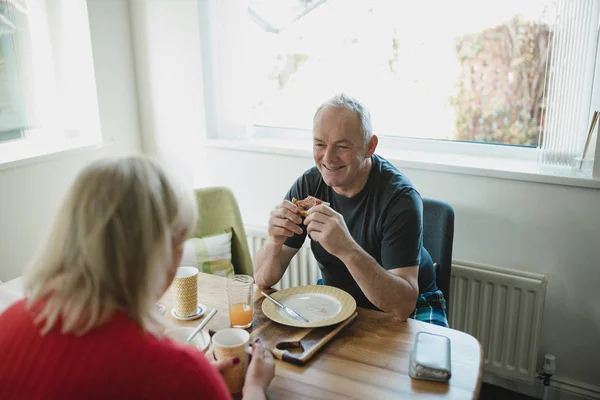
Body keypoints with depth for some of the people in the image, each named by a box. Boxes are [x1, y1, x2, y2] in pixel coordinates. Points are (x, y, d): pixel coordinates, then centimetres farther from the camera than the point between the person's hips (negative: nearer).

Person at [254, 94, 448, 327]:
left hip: (413, 307, -3)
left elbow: (403, 305, -33)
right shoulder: (309, 185, -11)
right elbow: (264, 279, -10)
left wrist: (347, 249, -46)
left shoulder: (399, 196, -25)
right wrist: (275, 242, -32)